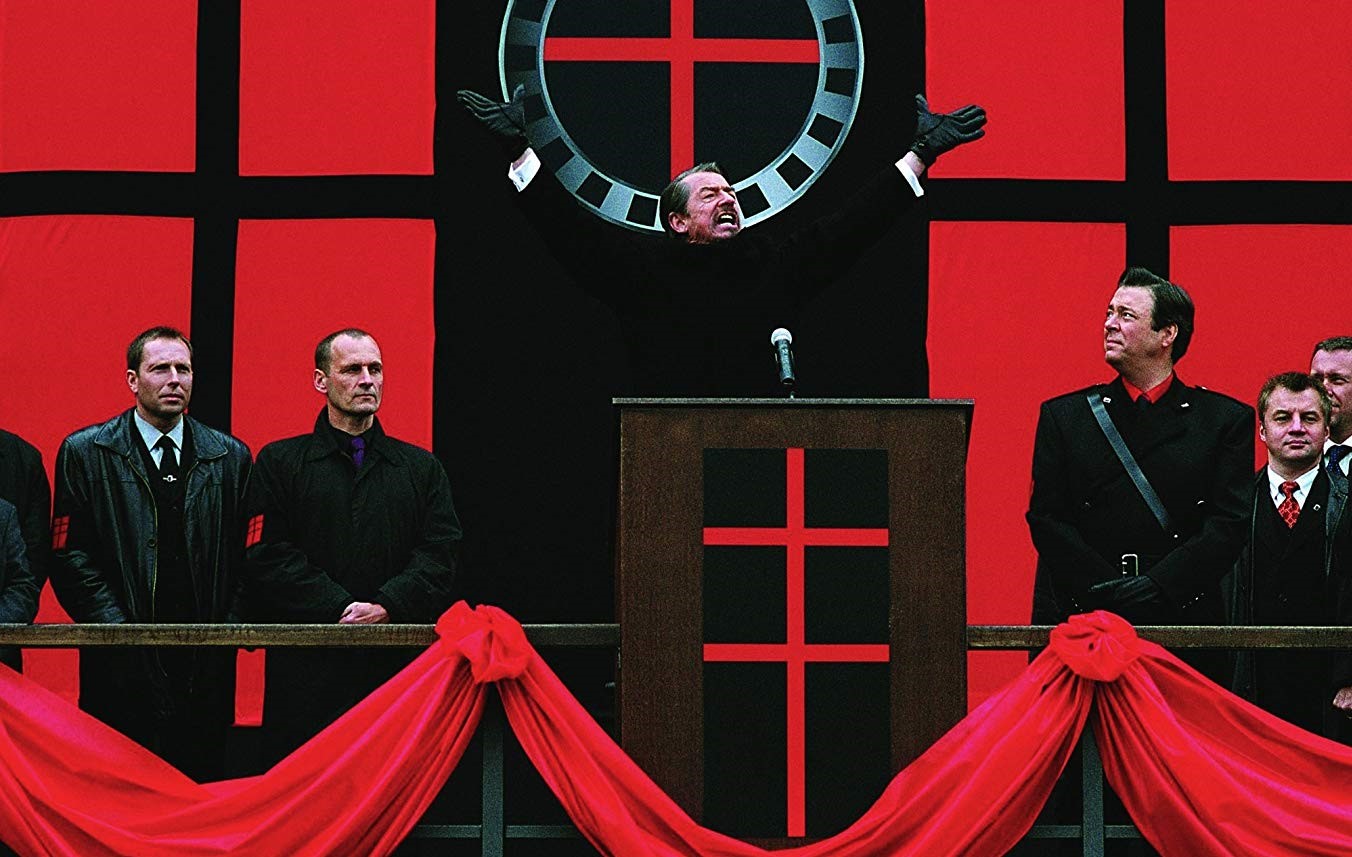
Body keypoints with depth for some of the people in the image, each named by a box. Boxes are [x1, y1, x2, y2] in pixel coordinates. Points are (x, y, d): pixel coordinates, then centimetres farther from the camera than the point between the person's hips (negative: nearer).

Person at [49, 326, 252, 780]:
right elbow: (70, 556, -1)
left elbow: (247, 552, 10)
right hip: (123, 666, -2)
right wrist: (116, 627, -10)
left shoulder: (231, 457, 10)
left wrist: (231, 625, -3)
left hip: (207, 662, 2)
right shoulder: (85, 453, 3)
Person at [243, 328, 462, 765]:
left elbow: (440, 555, 6)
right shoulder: (279, 463, 10)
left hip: (399, 666, 2)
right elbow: (268, 557, -1)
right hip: (306, 668, -2)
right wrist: (341, 610, -12)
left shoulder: (422, 468, 18)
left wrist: (386, 607, -12)